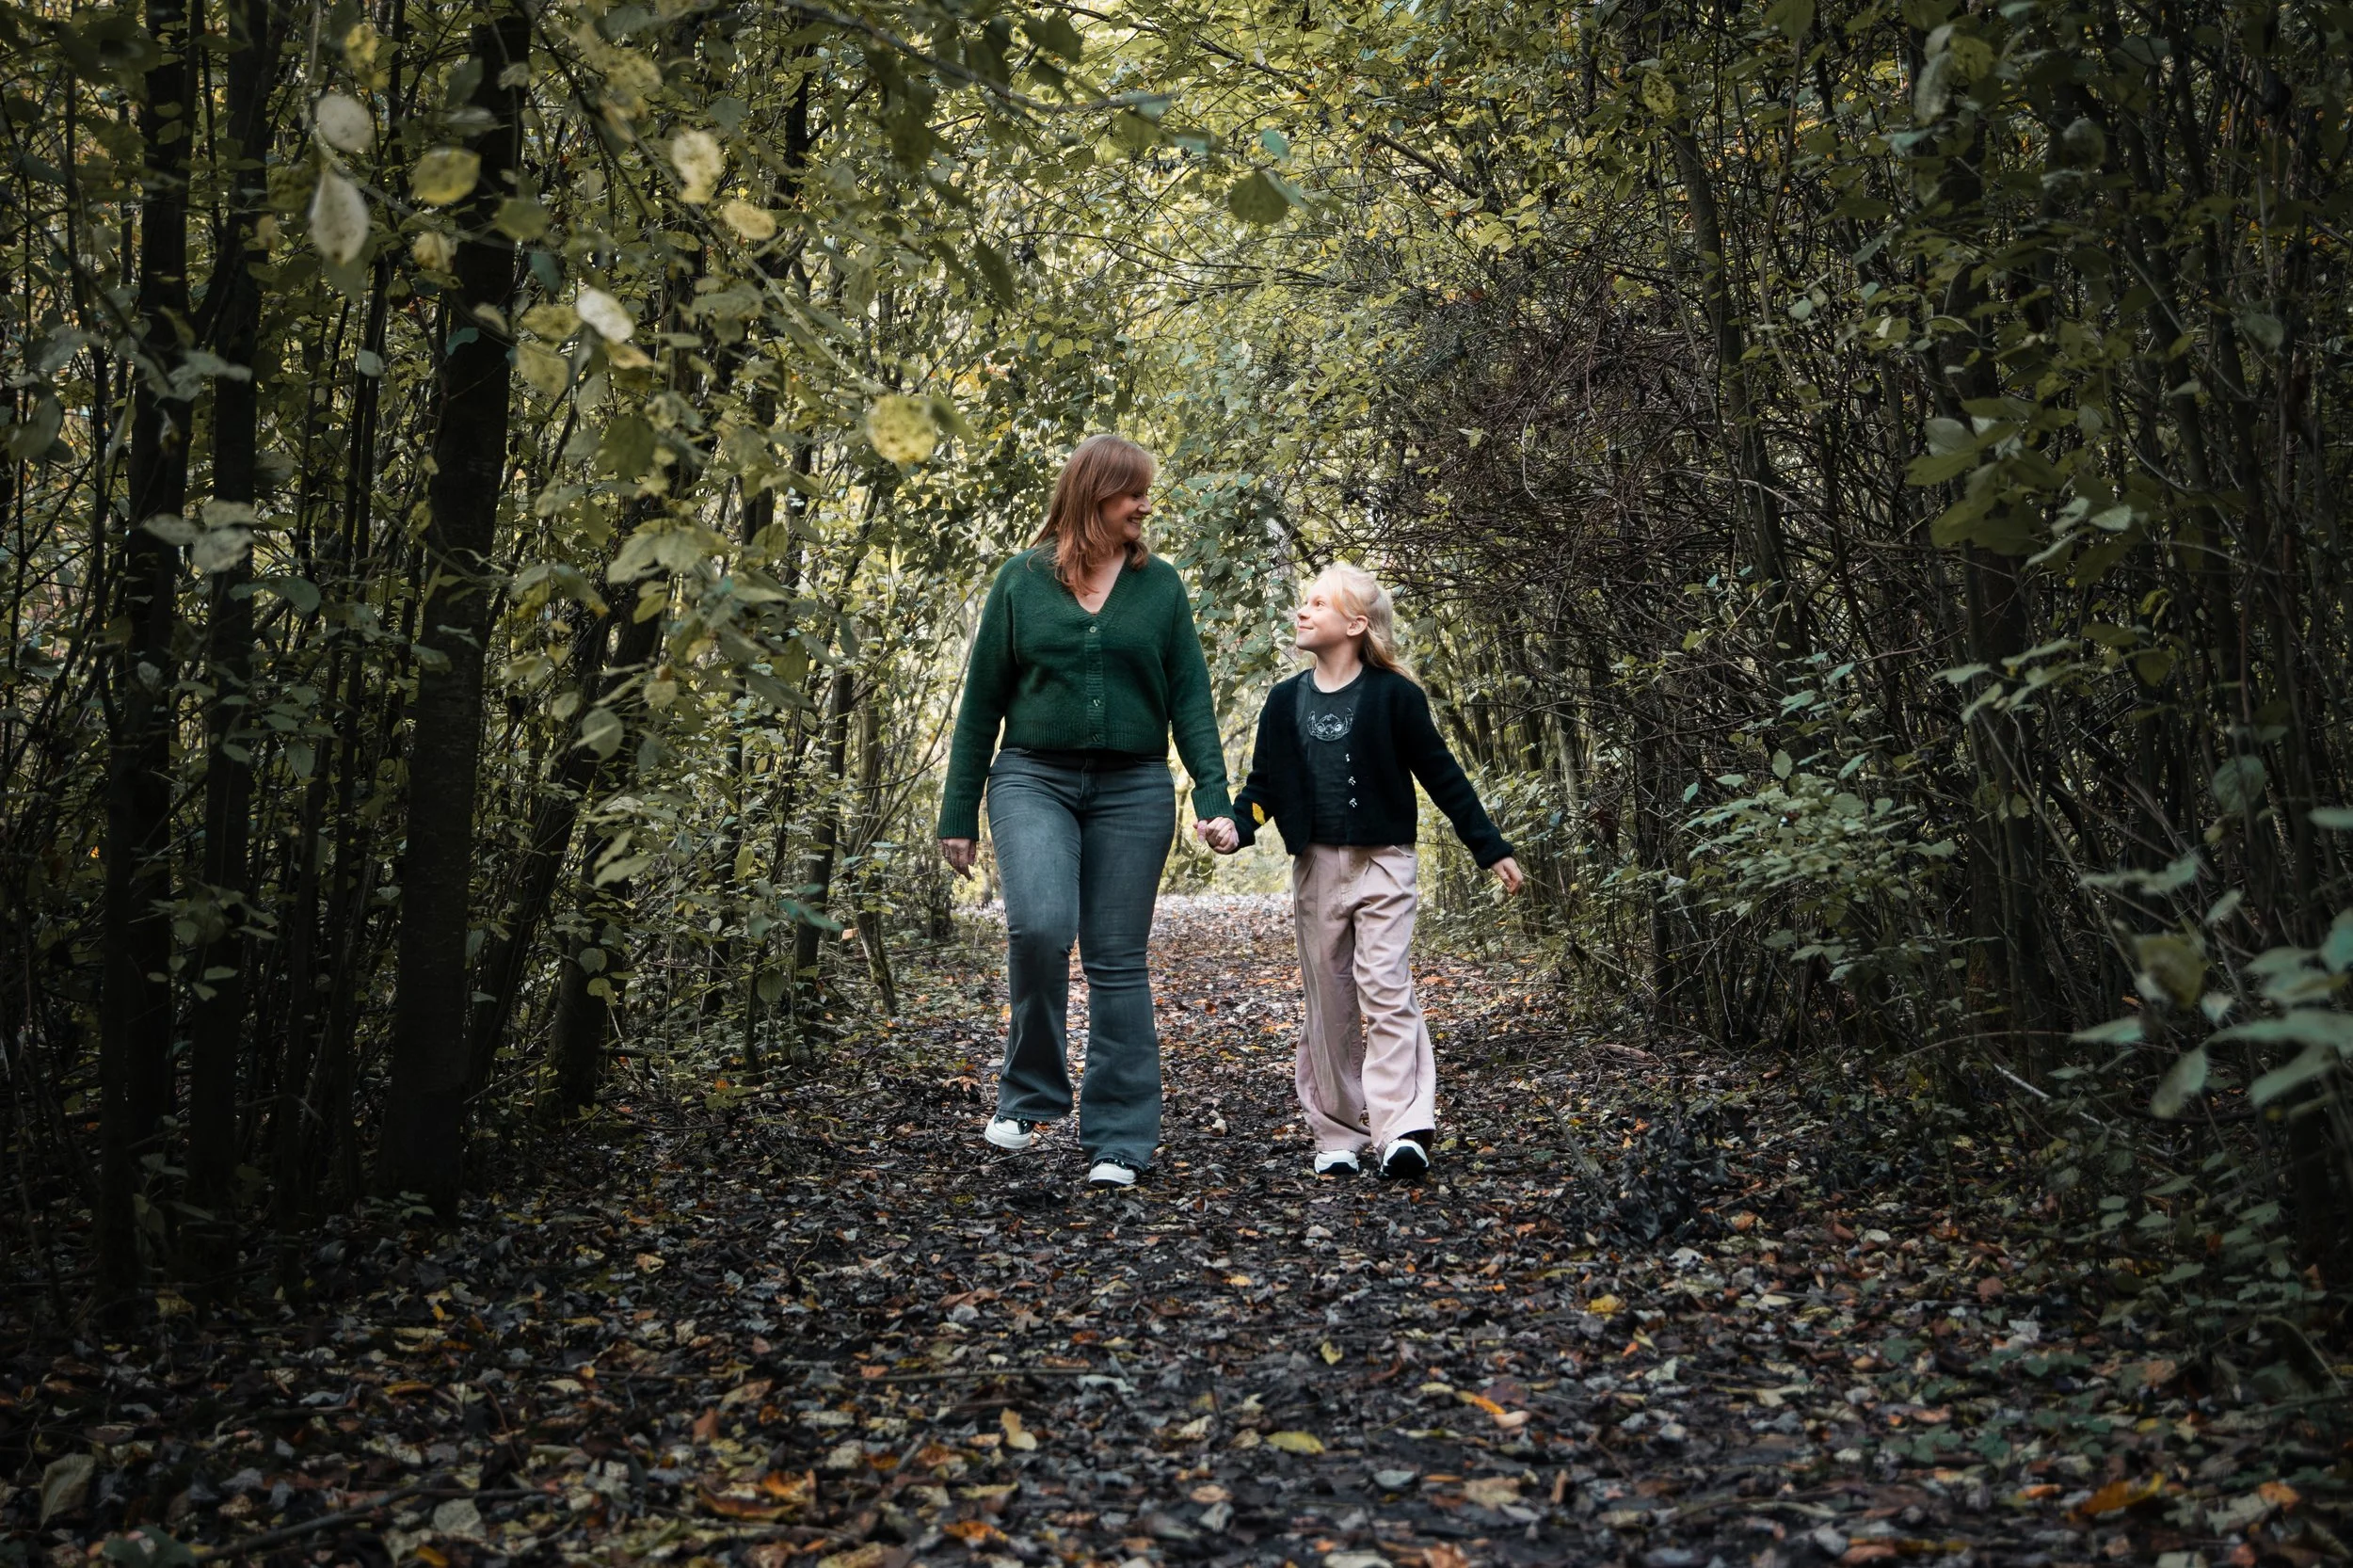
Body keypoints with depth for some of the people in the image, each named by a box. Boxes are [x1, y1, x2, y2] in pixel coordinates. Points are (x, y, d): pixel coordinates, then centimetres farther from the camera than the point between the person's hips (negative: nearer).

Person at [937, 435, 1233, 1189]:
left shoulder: (1160, 584, 7)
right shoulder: (1022, 580, 4)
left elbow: (1190, 696, 5)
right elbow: (982, 701, 7)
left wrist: (1214, 796, -7)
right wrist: (957, 813, 5)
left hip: (1133, 789, 1)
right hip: (1034, 779, -1)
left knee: (1118, 961, 2)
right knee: (1039, 926, -23)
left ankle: (1119, 1140, 11)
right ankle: (1030, 1094, 0)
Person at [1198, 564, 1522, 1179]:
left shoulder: (1393, 695, -5)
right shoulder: (1286, 701, 6)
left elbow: (1441, 775, 0)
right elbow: (1263, 783, 10)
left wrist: (1491, 848, 1)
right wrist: (1234, 826, -10)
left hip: (1383, 863, -4)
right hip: (1316, 868, 4)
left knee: (1386, 988, -13)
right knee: (1328, 1003, 6)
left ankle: (1402, 1130, -16)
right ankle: (1338, 1135, 12)